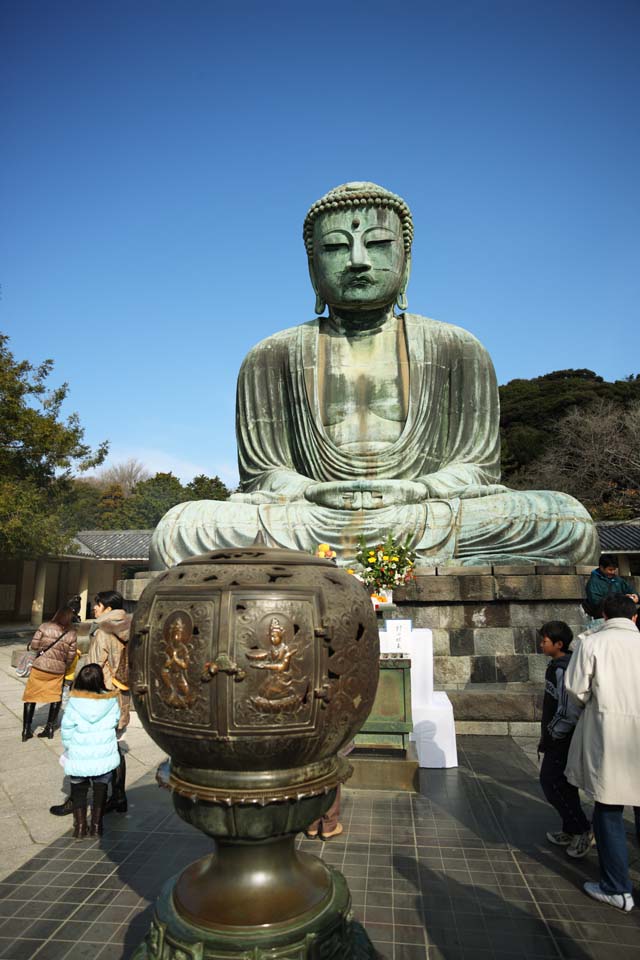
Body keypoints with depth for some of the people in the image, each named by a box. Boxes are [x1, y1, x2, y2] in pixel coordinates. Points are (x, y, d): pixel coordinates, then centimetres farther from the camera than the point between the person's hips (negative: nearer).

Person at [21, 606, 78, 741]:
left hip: (40, 667, 0)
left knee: (31, 697, 13)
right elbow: (70, 657, -2)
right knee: (55, 697, 18)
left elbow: (34, 645, -6)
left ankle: (26, 730, 16)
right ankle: (50, 727, 20)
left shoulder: (44, 627, -6)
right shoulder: (72, 634, -4)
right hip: (58, 671, 1)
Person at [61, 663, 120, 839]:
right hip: (104, 757, 1)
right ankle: (96, 824, 23)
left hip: (78, 757, 0)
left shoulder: (73, 704, -18)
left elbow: (66, 730, -8)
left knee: (78, 789, 19)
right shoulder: (111, 702, -16)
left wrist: (68, 747, 11)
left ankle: (80, 825, 21)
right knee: (100, 788, 18)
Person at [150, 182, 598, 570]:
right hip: (310, 526, 0)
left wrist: (412, 492, -15)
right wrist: (316, 494, -17)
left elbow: (477, 466, 7)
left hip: (432, 517, 1)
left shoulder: (459, 350, 12)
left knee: (571, 521, -24)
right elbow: (262, 474, 6)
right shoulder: (272, 358, 11)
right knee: (179, 529, -25)